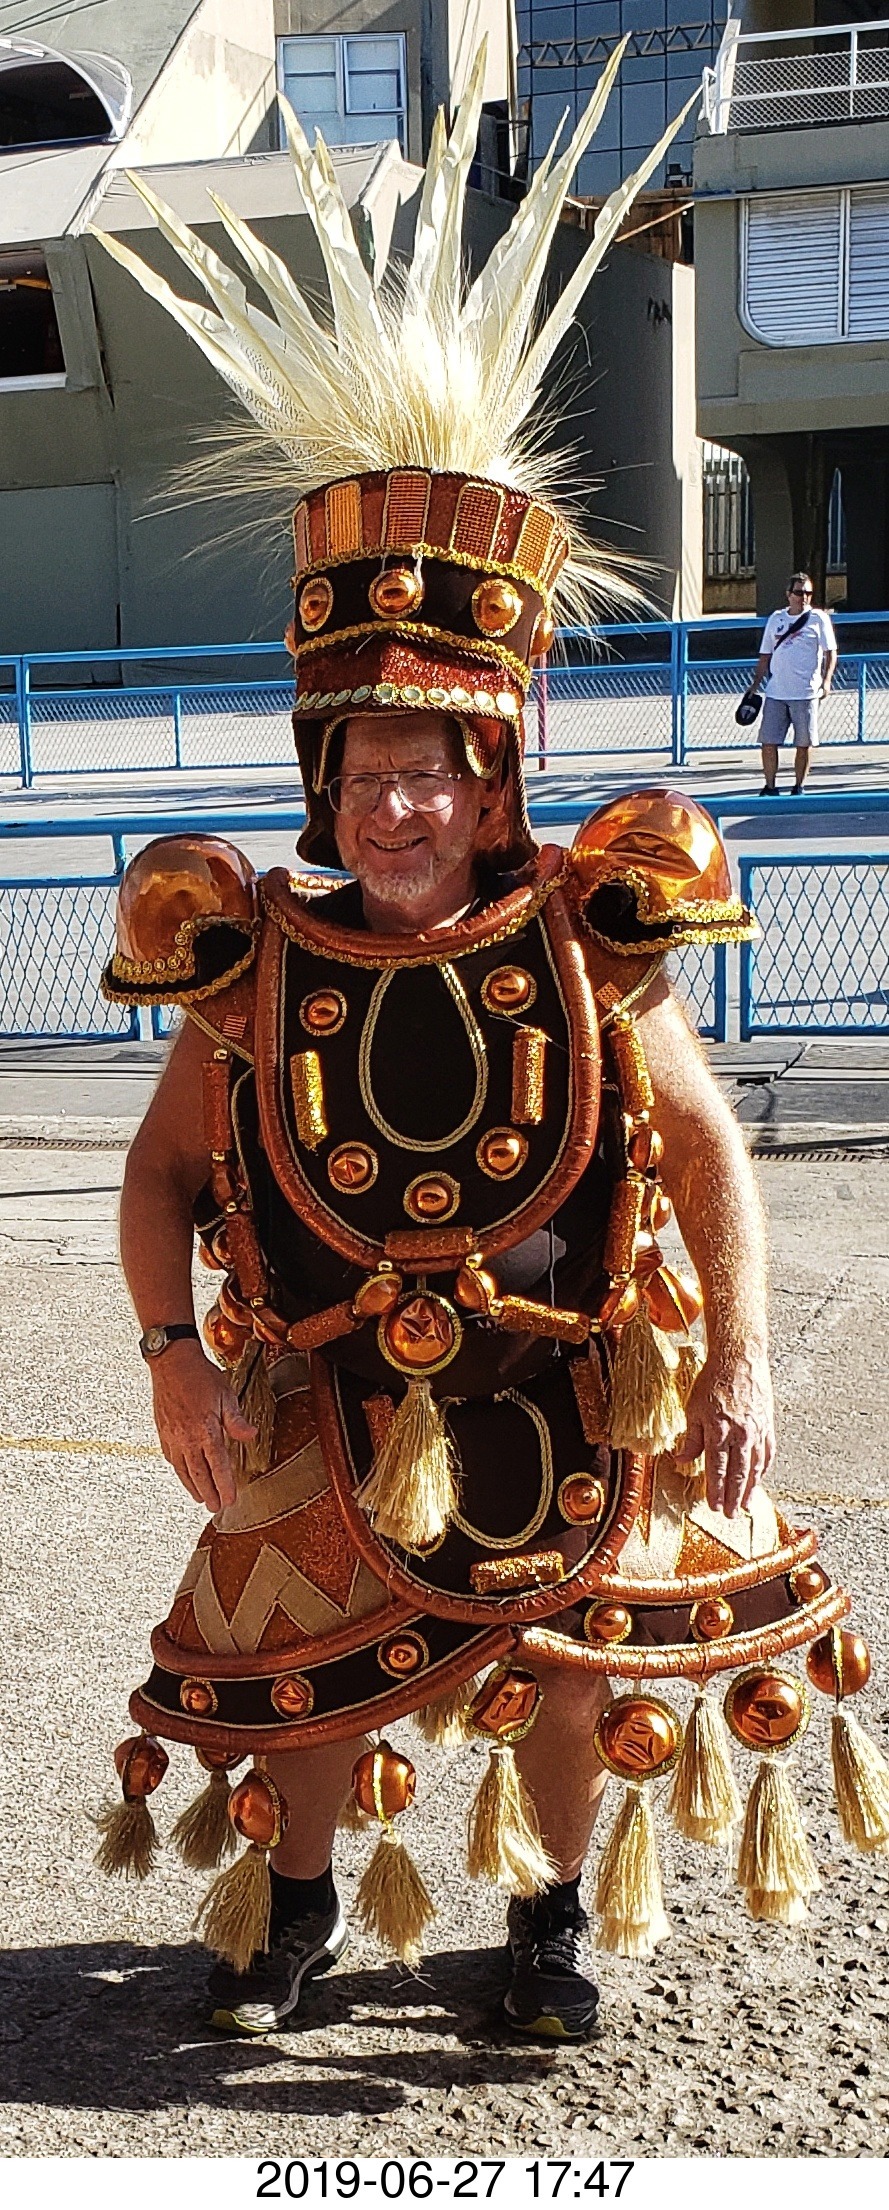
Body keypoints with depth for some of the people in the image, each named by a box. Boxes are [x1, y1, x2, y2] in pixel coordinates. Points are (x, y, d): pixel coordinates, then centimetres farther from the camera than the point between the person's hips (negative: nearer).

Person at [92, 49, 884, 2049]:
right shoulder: (253, 964, -11)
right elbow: (165, 1166, 0)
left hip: (567, 1405, 0)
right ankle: (295, 1904, 45)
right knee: (309, 1674, 16)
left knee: (577, 1671, 17)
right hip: (328, 1412, 0)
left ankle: (554, 1915, 44)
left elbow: (706, 1147, -6)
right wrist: (174, 1354, -11)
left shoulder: (588, 949, -13)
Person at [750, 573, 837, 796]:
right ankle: (770, 787, 9)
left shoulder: (818, 618, 2)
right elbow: (765, 655, 18)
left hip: (805, 693, -3)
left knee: (804, 743, 2)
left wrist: (826, 680, -14)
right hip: (775, 692, 3)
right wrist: (755, 685, 13)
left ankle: (798, 788, 14)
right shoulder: (776, 618, 12)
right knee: (768, 742, -1)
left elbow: (830, 652, 0)